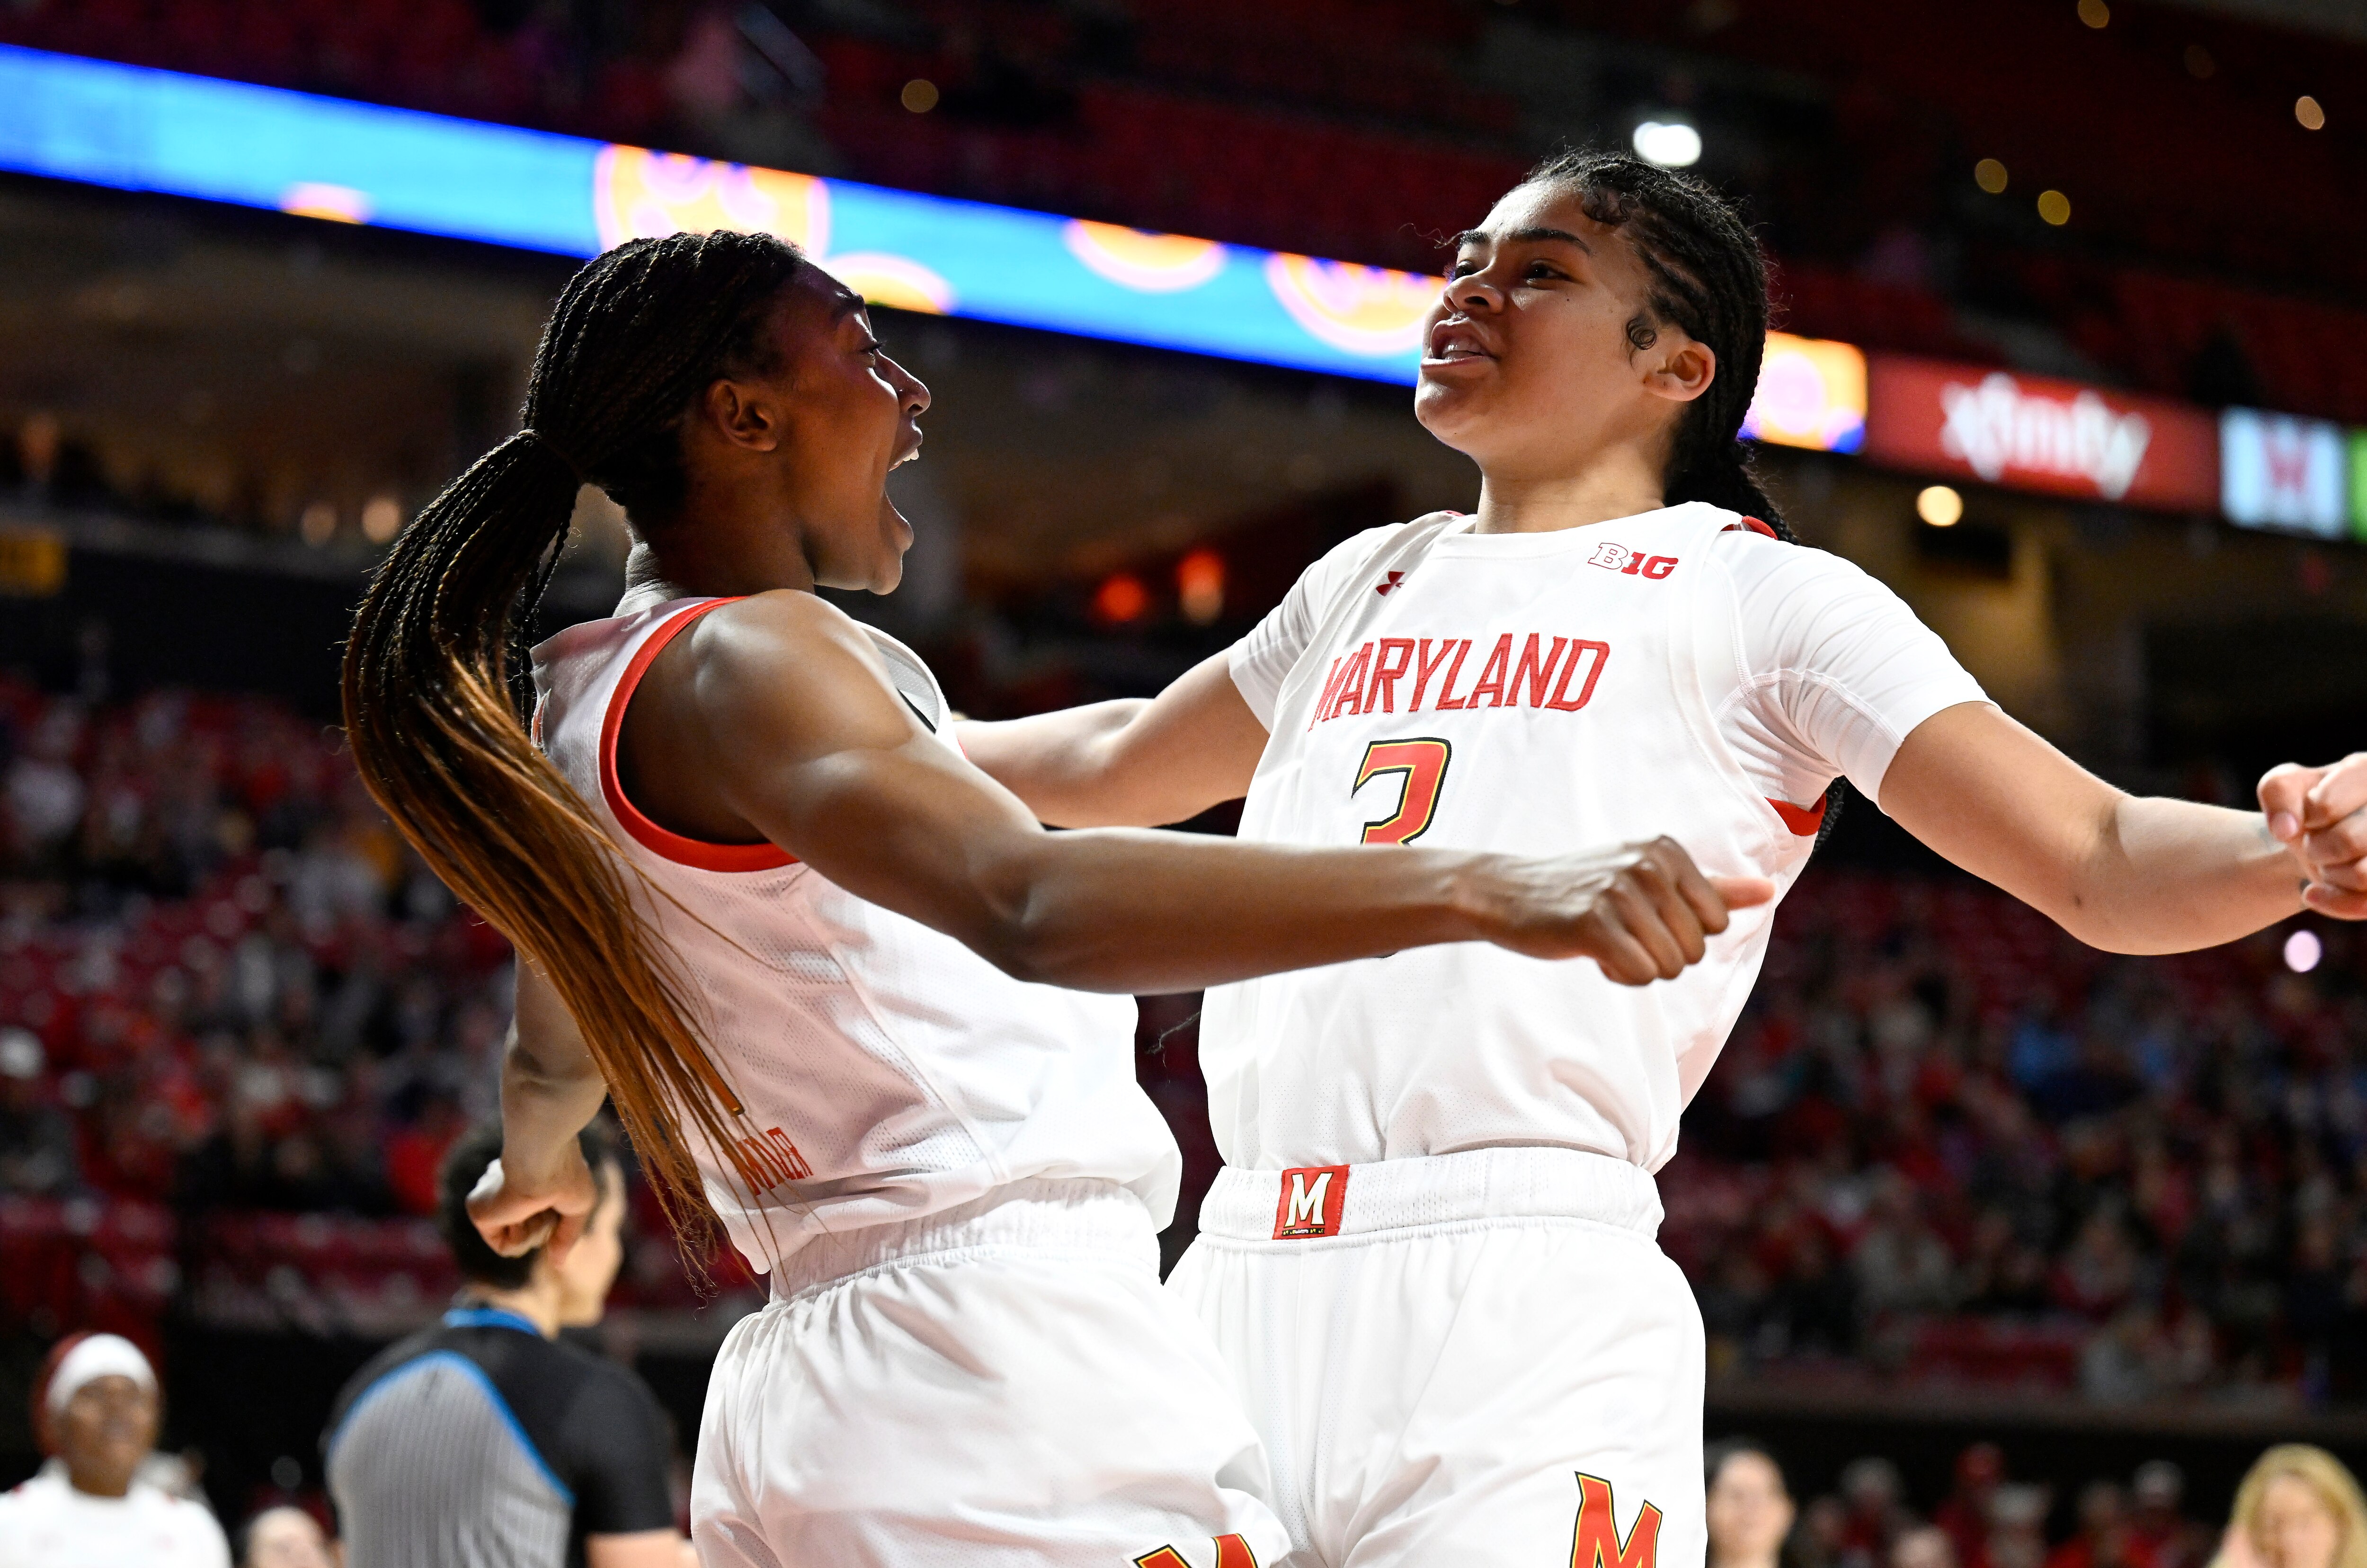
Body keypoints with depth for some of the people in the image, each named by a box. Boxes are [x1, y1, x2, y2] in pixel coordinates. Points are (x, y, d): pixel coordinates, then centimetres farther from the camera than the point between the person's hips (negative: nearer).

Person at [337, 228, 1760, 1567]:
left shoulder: (579, 712, 19)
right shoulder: (738, 659, -11)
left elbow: (555, 1067, 38)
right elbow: (1028, 905, -31)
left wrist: (536, 1172, 62)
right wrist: (1486, 892, -42)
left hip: (804, 1393, 10)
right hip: (1011, 1364, -10)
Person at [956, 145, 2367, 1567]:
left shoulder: (1760, 595, 6)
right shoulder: (1373, 583, 22)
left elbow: (2097, 860, -2)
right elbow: (1112, 766, 40)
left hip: (1525, 1299, -5)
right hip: (1240, 1285, 6)